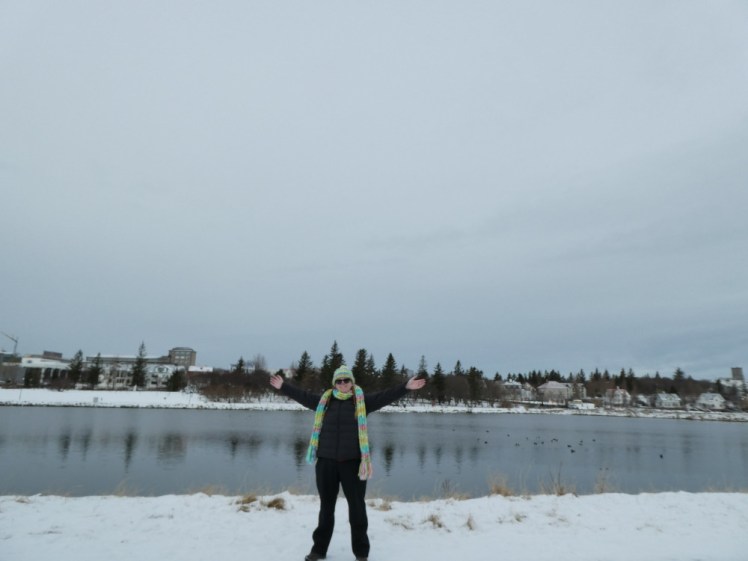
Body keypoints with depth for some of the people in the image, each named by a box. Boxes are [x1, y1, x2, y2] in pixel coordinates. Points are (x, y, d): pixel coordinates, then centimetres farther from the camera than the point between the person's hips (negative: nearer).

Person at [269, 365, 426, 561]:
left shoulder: (362, 400, -1)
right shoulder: (324, 400, 6)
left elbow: (385, 396, -9)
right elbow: (303, 396, 14)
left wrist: (406, 387, -19)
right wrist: (283, 387, 17)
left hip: (353, 461, -2)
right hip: (326, 461, 2)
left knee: (357, 506, 6)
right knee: (326, 506, 15)